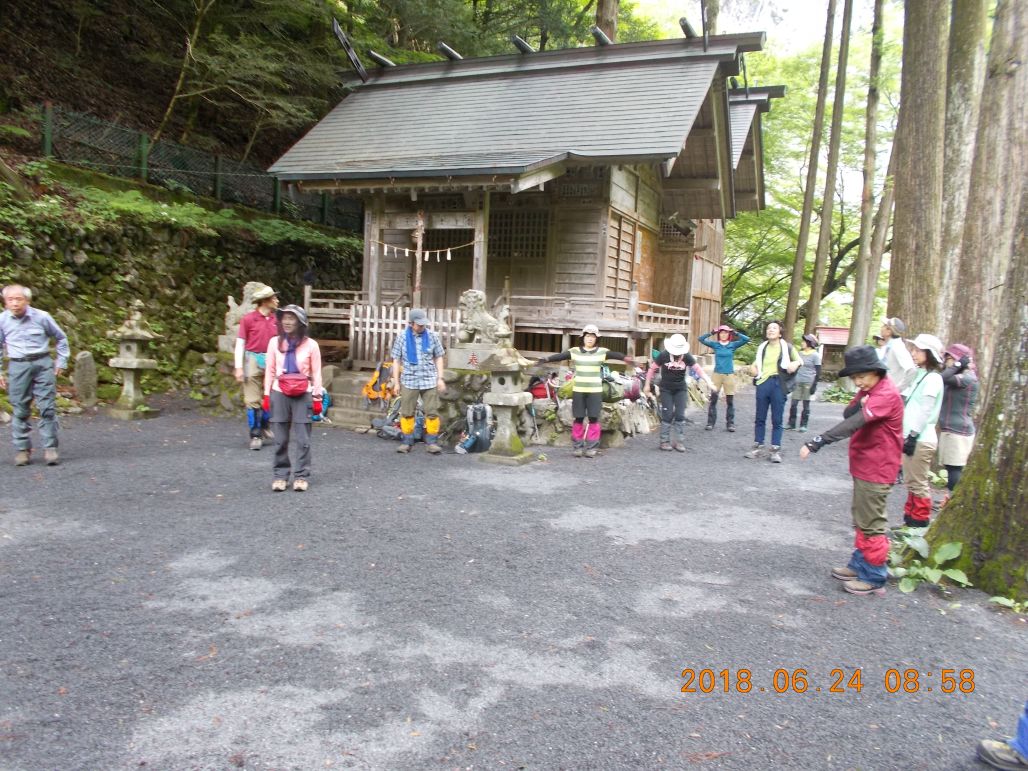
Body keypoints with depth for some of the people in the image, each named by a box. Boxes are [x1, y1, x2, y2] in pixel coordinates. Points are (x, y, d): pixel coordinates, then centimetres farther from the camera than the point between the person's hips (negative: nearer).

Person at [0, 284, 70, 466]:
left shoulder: (42, 317, -2)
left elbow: (61, 338, 12)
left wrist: (61, 362, 8)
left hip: (43, 364, -1)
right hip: (18, 366, 1)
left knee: (47, 407, -4)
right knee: (20, 409, 4)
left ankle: (50, 448, 2)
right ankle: (22, 449, 13)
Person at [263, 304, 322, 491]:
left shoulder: (310, 344, -2)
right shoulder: (274, 342, 3)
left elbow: (316, 373, 1)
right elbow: (270, 370, 8)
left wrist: (317, 398, 0)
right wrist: (267, 395, 7)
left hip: (302, 395, -2)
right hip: (279, 394, 2)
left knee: (303, 439, -1)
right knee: (280, 439, 5)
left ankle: (301, 476, 8)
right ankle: (280, 475, 15)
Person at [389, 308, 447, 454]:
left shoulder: (432, 336, 1)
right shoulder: (402, 337, 0)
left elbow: (438, 358, 8)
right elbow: (396, 360, 4)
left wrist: (440, 378, 2)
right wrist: (396, 381, 2)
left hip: (429, 381, 0)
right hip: (409, 381, 0)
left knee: (432, 412, -1)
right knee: (407, 413, 5)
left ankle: (432, 442, 8)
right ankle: (407, 442, 16)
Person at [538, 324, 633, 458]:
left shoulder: (602, 352, 0)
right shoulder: (575, 351, 2)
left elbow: (614, 354, -17)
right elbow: (560, 356, -9)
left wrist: (625, 358, -37)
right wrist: (546, 359, -25)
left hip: (595, 391, 0)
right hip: (578, 390, 0)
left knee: (593, 418, 1)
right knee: (579, 418, 4)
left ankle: (591, 447, 10)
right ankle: (578, 446, 13)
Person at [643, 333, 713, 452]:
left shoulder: (687, 356, -9)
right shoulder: (664, 355, -14)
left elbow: (697, 369, -10)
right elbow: (652, 369, -4)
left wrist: (708, 381, -23)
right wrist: (647, 385, -3)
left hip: (681, 389, 2)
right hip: (666, 389, -2)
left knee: (680, 415, -2)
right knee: (667, 415, -4)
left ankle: (680, 441, 6)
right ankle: (664, 441, 7)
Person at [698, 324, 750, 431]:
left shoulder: (733, 345, 3)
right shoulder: (715, 344, 3)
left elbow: (747, 339, -7)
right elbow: (701, 339, -3)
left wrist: (736, 333, -9)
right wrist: (711, 333, -12)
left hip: (729, 375, 0)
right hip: (717, 374, 0)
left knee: (730, 401, 3)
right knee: (713, 399, 0)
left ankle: (730, 423, 11)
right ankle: (711, 422, 7)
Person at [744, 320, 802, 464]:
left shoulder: (787, 347, 4)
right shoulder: (761, 348, 14)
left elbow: (799, 360, 15)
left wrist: (794, 365, -7)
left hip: (778, 385, -3)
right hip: (763, 384, 3)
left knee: (777, 420, 1)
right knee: (760, 418, 7)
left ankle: (775, 450, 8)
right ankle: (758, 447, 16)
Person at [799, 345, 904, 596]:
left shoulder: (886, 394, -23)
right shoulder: (869, 390, 9)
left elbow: (853, 423, -35)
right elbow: (848, 415, 0)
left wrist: (817, 442, -41)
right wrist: (860, 403, -22)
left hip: (876, 469, -10)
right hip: (863, 464, 10)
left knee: (871, 524, -1)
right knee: (861, 519, 20)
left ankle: (874, 578, 10)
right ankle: (860, 565, 33)